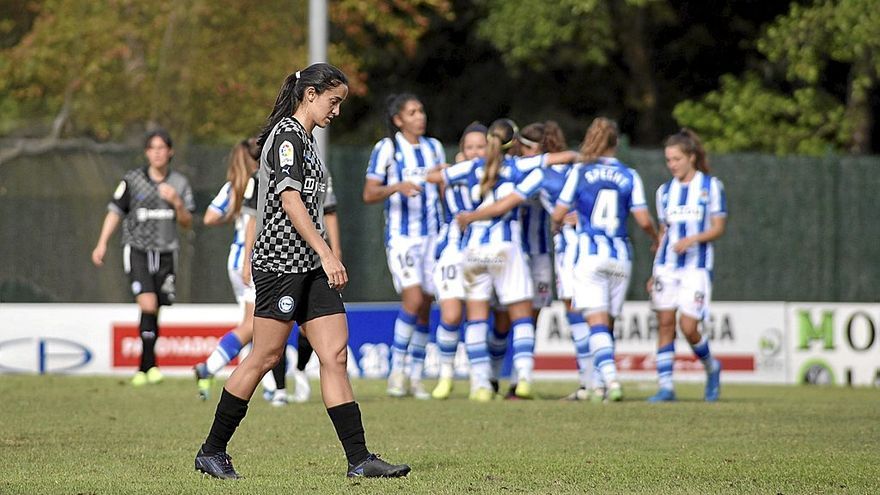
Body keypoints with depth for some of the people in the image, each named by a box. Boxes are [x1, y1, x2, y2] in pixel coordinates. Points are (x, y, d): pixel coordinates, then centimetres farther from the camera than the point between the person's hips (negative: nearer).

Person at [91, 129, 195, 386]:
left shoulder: (179, 183, 6)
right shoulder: (133, 180, -1)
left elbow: (187, 223, 8)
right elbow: (115, 212, 3)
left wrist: (177, 203, -11)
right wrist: (102, 243, -5)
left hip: (166, 253, 3)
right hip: (137, 250, -3)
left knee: (155, 312, 3)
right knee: (148, 305, -20)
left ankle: (143, 368, 15)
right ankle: (150, 364, -16)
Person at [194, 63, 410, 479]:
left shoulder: (304, 140, 19)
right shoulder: (286, 137, -10)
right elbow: (290, 200, -19)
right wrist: (326, 254, -23)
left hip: (310, 268, 9)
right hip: (280, 262, -9)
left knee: (335, 354, 0)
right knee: (266, 356, -4)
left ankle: (359, 460, -6)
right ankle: (211, 452, 7)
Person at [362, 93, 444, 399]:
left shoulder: (433, 148, 13)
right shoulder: (386, 149, -3)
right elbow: (369, 194, -10)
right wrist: (396, 187, -25)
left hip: (432, 234, 5)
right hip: (401, 235, -5)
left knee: (425, 307, 3)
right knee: (413, 299, -20)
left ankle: (416, 378, 9)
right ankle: (397, 371, -10)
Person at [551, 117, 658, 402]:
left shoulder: (580, 173, 0)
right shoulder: (629, 176, 4)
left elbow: (558, 215, 1)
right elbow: (643, 220, -1)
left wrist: (561, 224, 24)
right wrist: (657, 238, 20)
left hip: (589, 255, -3)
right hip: (621, 256, 3)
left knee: (598, 322, -10)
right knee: (608, 324, 12)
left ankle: (611, 379, -27)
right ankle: (606, 385, 13)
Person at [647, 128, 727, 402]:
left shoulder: (711, 186, 0)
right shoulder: (665, 191, 12)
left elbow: (718, 228, -2)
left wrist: (692, 239, -20)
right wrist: (655, 272, 13)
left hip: (697, 266, -4)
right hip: (667, 265, 4)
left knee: (688, 327, -10)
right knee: (665, 324, -4)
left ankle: (711, 368, 18)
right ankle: (665, 386, -2)